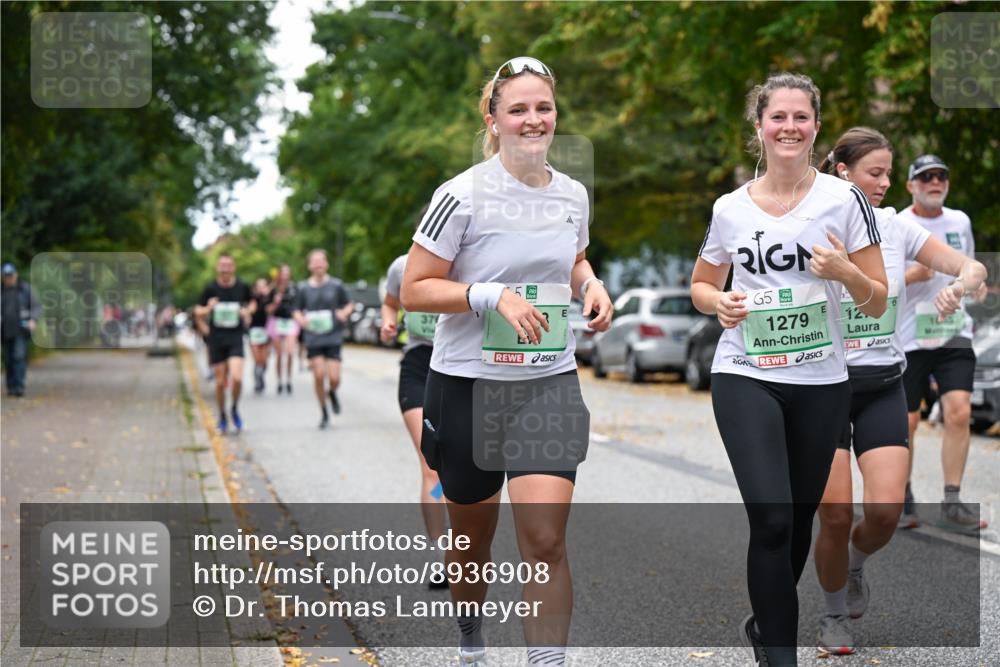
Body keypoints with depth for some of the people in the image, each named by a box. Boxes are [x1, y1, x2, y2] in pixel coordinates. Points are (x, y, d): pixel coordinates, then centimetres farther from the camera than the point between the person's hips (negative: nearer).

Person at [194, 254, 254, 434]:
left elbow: (252, 303, 18)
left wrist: (248, 311, -4)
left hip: (236, 339, 0)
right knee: (220, 381, 4)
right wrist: (207, 309, -16)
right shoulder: (210, 288, -2)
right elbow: (198, 311, 6)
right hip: (216, 339, 0)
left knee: (236, 377, -17)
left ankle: (235, 409, 10)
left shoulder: (242, 287, 0)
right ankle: (222, 417, 23)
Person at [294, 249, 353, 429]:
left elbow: (349, 304, 12)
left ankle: (332, 393, 30)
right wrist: (300, 319, -10)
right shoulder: (304, 288, 4)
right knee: (319, 376, -7)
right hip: (313, 338, 1)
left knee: (334, 378, -8)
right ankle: (324, 414, 10)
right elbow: (297, 311, 13)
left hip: (333, 338, -1)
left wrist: (344, 312, -10)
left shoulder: (336, 285, 1)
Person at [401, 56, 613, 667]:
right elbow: (413, 291, -12)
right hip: (468, 386, -2)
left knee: (546, 539, -13)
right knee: (473, 538, 15)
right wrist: (494, 296, -23)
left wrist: (591, 285, 1)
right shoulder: (464, 196, -12)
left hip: (551, 384, 2)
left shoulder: (573, 194, 4)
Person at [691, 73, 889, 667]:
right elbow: (701, 287, 16)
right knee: (772, 518, -16)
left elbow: (878, 304, 0)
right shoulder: (730, 208, 2)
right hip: (746, 378, -1)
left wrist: (845, 271, -21)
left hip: (821, 383, 1)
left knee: (799, 519, 13)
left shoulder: (844, 200, -2)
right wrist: (721, 302, -7)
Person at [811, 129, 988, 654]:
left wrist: (960, 285, -24)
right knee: (835, 515, -8)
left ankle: (856, 565, 23)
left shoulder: (896, 227, 1)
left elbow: (972, 267, -1)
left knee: (885, 509, -13)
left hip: (883, 385, 2)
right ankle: (834, 614, 19)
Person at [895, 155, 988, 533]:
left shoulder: (960, 221, 10)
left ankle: (952, 505, -6)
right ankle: (902, 500, 22)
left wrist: (976, 282, 8)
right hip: (908, 339, -3)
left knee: (959, 413, -12)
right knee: (907, 422, 2)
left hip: (954, 334, 3)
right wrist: (912, 276, -23)